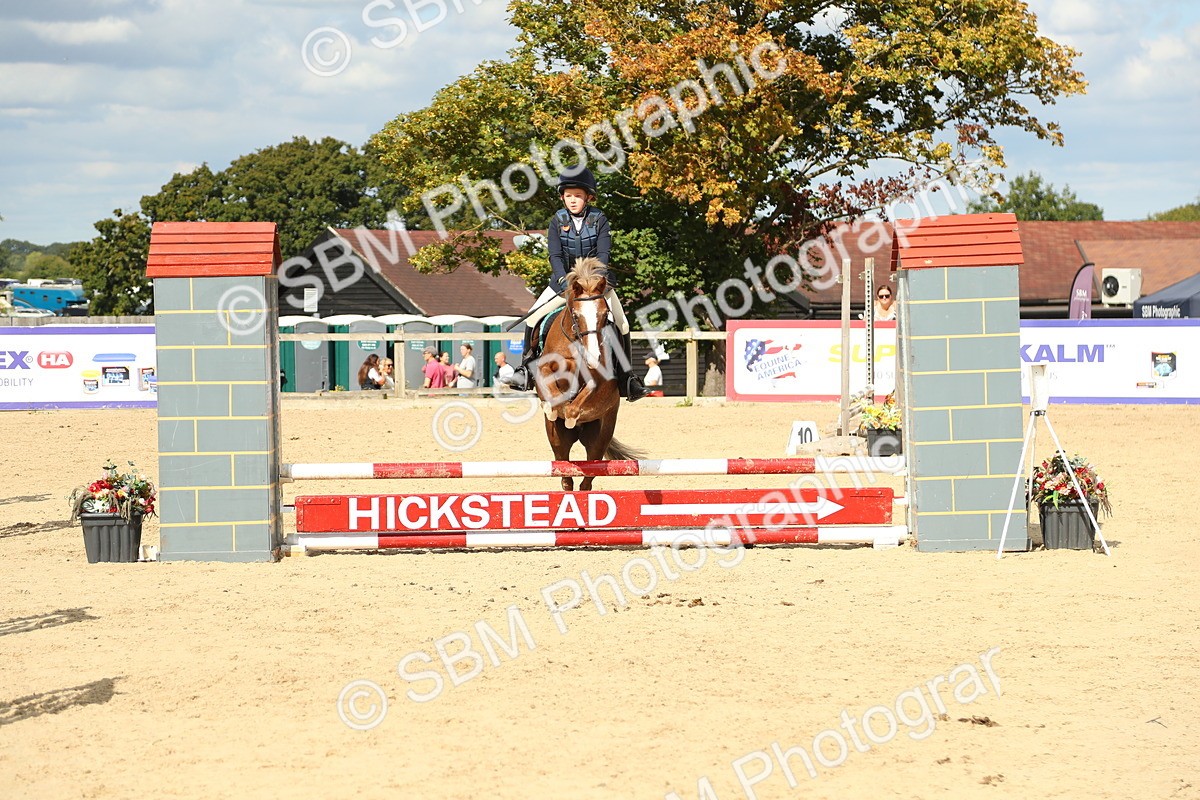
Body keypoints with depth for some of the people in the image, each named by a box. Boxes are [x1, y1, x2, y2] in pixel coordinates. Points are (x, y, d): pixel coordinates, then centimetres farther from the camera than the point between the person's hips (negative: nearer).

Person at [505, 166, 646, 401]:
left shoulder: (599, 219, -5)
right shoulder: (558, 221, -3)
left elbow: (603, 252, -12)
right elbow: (555, 256, -9)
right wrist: (564, 280, -24)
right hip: (565, 279, 0)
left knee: (621, 324, -8)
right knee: (533, 317, -13)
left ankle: (626, 376, 3)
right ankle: (526, 366, 1)